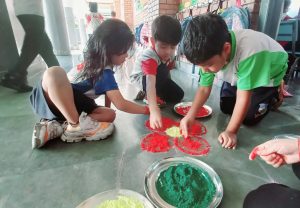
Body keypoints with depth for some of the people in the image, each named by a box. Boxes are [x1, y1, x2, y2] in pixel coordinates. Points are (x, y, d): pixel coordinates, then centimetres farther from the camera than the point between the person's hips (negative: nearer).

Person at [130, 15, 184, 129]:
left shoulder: (170, 53, -15)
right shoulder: (149, 58, -37)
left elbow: (167, 73, 2)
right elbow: (150, 83, -50)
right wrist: (154, 110, -59)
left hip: (156, 76, 7)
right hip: (140, 79, -7)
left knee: (178, 95, -3)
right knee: (161, 71, -37)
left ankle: (148, 94, 10)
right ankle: (147, 95, -14)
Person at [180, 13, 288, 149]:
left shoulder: (249, 52, -45)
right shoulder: (209, 53, -27)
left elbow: (243, 97, -38)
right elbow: (204, 88, -22)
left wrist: (231, 131, -34)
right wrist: (190, 115, -36)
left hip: (269, 73, -4)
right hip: (238, 73, 5)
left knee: (249, 118, -10)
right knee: (225, 108, 4)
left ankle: (274, 95, 15)